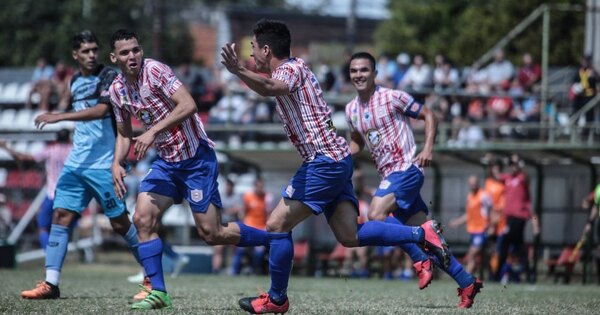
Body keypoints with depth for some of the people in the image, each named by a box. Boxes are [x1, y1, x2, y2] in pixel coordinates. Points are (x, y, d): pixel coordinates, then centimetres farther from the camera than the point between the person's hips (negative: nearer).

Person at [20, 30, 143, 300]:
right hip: (76, 163, 7)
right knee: (60, 215, -4)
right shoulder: (75, 81, 14)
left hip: (102, 164, -7)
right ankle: (51, 283, -7)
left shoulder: (108, 77, -9)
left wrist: (59, 117, -29)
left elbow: (100, 110, -25)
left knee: (120, 223, -2)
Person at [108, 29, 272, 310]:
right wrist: (117, 163, -1)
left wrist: (152, 132, -31)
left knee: (212, 234, -7)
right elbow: (124, 134, 17)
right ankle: (158, 292, -2)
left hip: (196, 157, -7)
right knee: (143, 218, -10)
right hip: (166, 161, 7)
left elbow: (188, 105, -27)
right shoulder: (117, 90, 5)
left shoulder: (154, 70, -17)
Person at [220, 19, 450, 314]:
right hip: (336, 159, 10)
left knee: (277, 225, -5)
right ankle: (421, 233, 3)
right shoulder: (294, 68, 16)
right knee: (349, 235, 4)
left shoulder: (291, 69, -13)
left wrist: (239, 71, -57)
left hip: (324, 162, -10)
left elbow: (269, 87, -39)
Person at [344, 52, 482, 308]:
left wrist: (428, 148, -16)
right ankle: (467, 283, 10)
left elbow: (429, 116, -2)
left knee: (376, 214, -25)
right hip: (388, 175, 7)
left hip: (406, 169, -7)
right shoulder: (351, 109, 11)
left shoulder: (393, 98, -8)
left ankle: (421, 261, -12)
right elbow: (357, 142, 27)